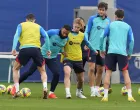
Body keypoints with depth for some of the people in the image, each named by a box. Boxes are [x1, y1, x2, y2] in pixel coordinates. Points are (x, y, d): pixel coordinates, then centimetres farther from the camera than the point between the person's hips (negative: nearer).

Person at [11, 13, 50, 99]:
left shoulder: (21, 25, 18)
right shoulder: (38, 27, 22)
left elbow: (16, 36, 1)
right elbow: (46, 36, 7)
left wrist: (14, 48, -8)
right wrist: (48, 49, 5)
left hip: (24, 49, -1)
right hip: (36, 49, 1)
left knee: (15, 69, 21)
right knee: (42, 71, 19)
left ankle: (16, 91, 8)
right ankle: (45, 88, -7)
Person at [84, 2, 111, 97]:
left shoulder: (108, 21, 8)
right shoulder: (92, 19, -2)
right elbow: (87, 32, -1)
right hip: (93, 47, -4)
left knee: (100, 70, 7)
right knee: (92, 68, -11)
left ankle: (97, 89, 19)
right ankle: (92, 90, -3)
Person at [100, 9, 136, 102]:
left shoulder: (110, 25, 10)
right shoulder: (128, 27, 10)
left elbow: (102, 37, 5)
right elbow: (131, 41, 4)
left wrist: (102, 50, 14)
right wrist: (129, 53, 12)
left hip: (111, 52, 0)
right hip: (123, 52, 0)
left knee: (108, 72, 5)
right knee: (125, 73, 5)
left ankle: (105, 96, -1)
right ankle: (130, 95, -5)